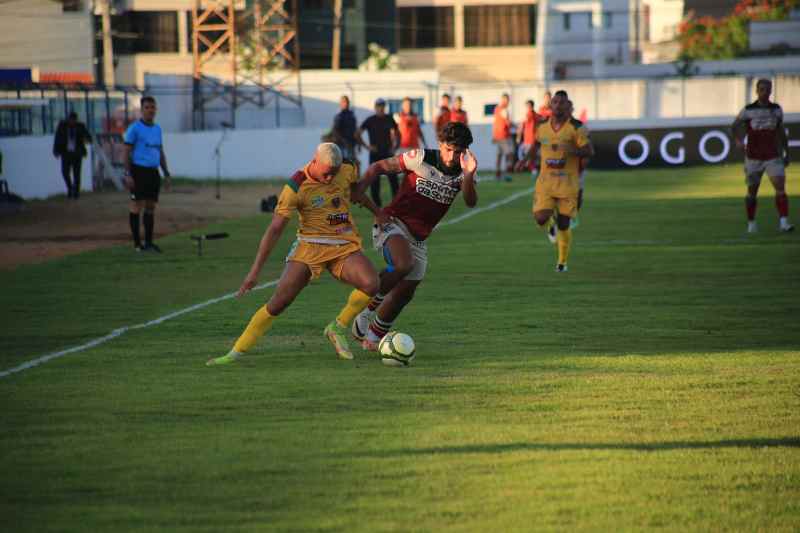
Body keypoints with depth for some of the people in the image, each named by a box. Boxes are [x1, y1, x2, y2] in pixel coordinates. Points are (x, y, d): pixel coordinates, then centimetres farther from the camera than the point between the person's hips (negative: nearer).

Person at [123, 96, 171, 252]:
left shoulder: (157, 128, 15)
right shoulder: (134, 128, -5)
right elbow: (127, 152, -7)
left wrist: (166, 174, 17)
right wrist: (128, 174, -14)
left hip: (153, 172, 6)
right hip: (139, 171, -6)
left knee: (151, 207, 7)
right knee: (137, 206, -5)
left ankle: (149, 242, 12)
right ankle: (137, 243, -2)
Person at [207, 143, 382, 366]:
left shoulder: (347, 170, -2)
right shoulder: (295, 188, -15)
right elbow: (275, 230, -15)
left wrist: (377, 212, 35)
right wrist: (254, 271, -17)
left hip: (345, 246, 3)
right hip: (309, 247, -3)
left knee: (371, 284, -25)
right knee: (278, 302, -12)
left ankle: (338, 328, 0)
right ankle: (237, 352, -1)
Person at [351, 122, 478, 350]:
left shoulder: (462, 174, -1)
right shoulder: (422, 159, -11)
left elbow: (471, 202, -19)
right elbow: (380, 166, -2)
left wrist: (468, 176, -36)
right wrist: (359, 188, -17)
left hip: (418, 237, 5)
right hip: (393, 223, -5)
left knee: (405, 292, 6)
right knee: (403, 265, -32)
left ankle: (374, 336, 26)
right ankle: (366, 311, -13)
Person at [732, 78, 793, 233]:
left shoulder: (776, 109, 4)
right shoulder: (748, 110, -3)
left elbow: (781, 132, 14)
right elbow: (735, 126, 6)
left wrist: (786, 153, 15)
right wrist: (738, 140, -14)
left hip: (773, 156, 1)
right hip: (753, 157, -1)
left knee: (780, 187, -16)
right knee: (752, 191, 7)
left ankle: (783, 222, -21)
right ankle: (751, 223, 24)